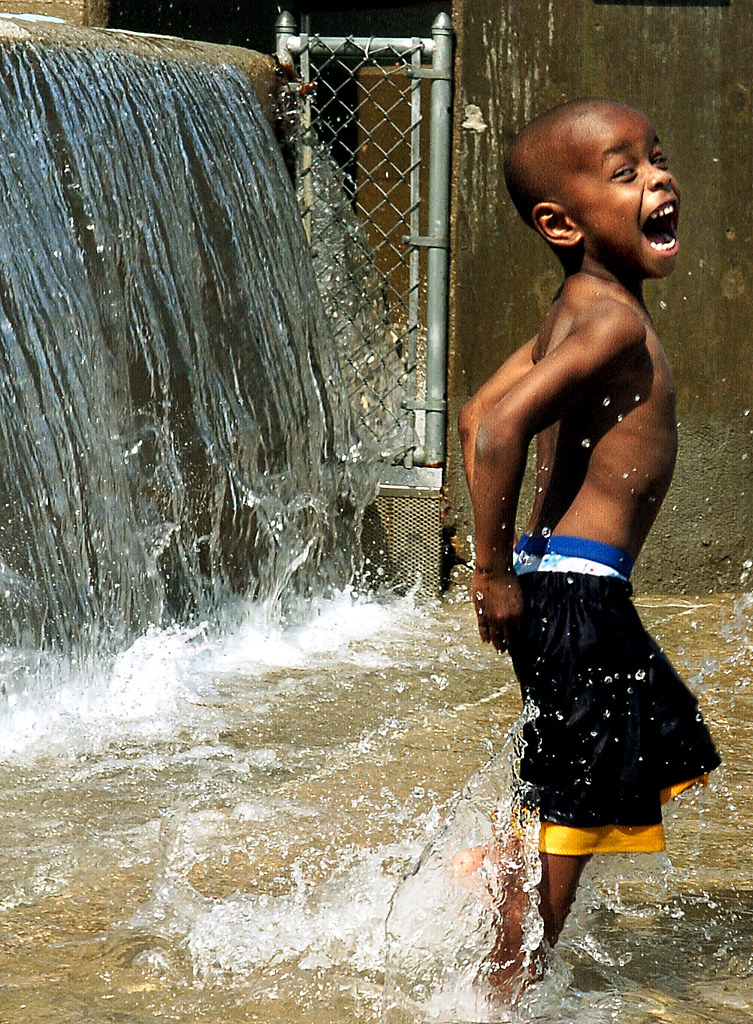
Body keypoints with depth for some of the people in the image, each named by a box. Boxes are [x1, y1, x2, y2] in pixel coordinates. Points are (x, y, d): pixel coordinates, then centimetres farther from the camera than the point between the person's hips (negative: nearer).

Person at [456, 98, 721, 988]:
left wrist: (505, 555, 16)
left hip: (559, 575, 10)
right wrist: (495, 571, -21)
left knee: (653, 746, 24)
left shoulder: (578, 309, 11)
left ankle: (490, 870, 34)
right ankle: (508, 987, 11)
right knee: (574, 797, 0)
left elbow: (477, 414, 16)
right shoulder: (614, 320, -19)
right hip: (576, 589, -10)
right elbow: (499, 427, -29)